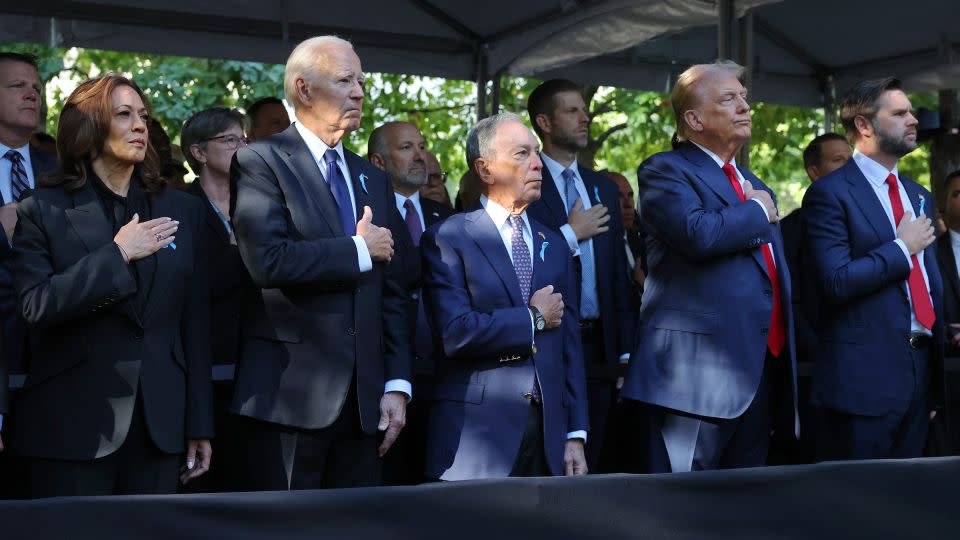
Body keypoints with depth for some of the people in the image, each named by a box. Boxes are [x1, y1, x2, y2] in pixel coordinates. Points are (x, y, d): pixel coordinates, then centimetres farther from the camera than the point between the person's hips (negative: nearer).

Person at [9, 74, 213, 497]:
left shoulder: (183, 210, 10)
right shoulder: (42, 211, 1)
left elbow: (194, 323, 8)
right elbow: (34, 307, -12)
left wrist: (199, 424, 7)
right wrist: (117, 255, -15)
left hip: (160, 424, 3)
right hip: (73, 429, -2)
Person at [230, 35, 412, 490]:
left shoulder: (373, 179, 16)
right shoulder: (260, 162, -4)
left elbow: (394, 290, 13)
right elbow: (269, 260, -20)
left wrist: (397, 384, 5)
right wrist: (358, 250, -9)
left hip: (364, 400, 6)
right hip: (292, 395, -6)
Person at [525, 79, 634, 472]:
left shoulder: (604, 189, 15)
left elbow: (618, 276, 16)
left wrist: (625, 350, 12)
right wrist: (570, 234, -12)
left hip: (599, 346, 6)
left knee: (590, 464, 11)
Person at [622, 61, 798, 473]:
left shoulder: (755, 185, 24)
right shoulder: (665, 171, -3)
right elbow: (699, 234, -21)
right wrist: (756, 212, -4)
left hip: (763, 369, 8)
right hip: (699, 371, -8)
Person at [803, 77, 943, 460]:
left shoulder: (919, 196, 17)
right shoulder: (829, 194, -8)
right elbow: (836, 282, -20)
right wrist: (902, 248, -10)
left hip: (922, 367, 7)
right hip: (864, 375, -7)